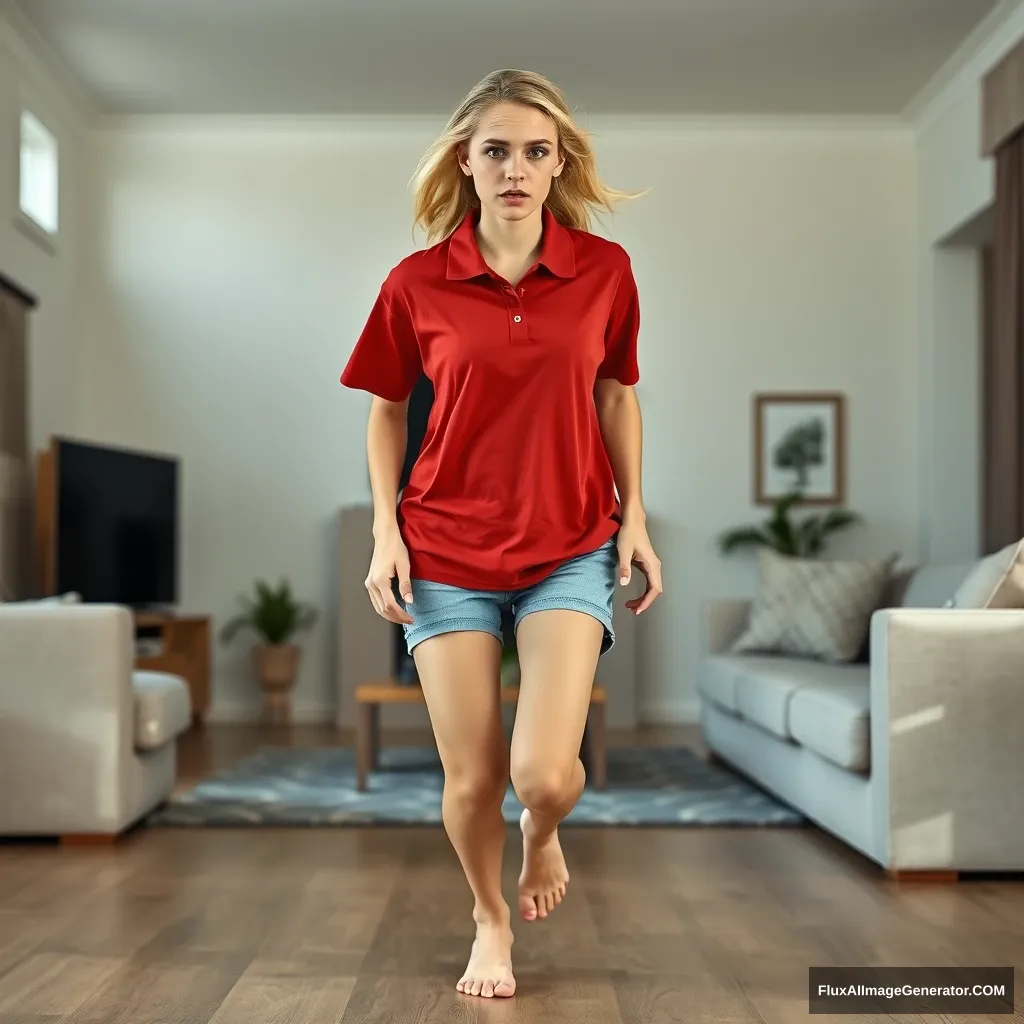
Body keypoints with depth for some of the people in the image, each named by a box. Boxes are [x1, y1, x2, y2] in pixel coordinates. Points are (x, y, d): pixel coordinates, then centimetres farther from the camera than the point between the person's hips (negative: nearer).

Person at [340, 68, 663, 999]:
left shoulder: (604, 269, -2)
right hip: (446, 553, 0)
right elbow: (387, 409, 7)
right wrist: (385, 531, -2)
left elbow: (616, 398, 10)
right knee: (471, 779, 4)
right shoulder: (418, 282, -3)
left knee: (544, 773, -13)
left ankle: (542, 837, 27)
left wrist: (634, 518, 5)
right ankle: (490, 922, 35)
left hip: (571, 551, 0)